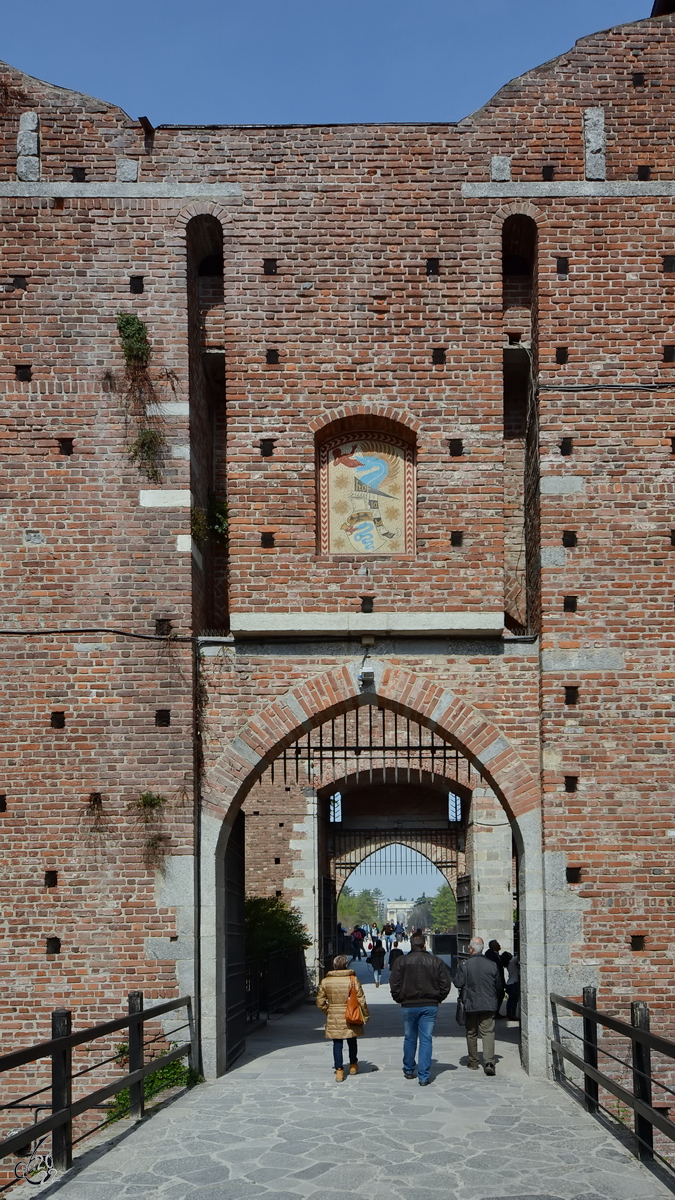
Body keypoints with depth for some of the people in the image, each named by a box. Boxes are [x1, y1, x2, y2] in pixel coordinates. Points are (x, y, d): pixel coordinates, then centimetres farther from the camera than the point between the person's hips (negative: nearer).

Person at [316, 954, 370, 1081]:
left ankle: (339, 1070, 3)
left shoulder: (325, 981, -3)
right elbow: (361, 1000, -8)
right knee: (352, 1041, 19)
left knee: (337, 1044, 7)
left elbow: (320, 1002, 1)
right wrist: (366, 1015, 5)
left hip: (334, 1019, 0)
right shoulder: (353, 979, -10)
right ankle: (353, 1065, 34)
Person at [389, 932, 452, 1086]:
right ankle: (424, 1077, 0)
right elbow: (446, 983, -1)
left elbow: (394, 983, -5)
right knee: (426, 1040, 3)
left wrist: (399, 999, 9)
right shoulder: (436, 961, -1)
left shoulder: (402, 961, -4)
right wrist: (438, 999, 11)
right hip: (430, 1005, 0)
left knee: (409, 1038, 16)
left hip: (409, 1005, 0)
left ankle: (408, 1070, 31)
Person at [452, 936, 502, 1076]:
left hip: (470, 1004, -1)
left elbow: (458, 983, -10)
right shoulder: (492, 964, -4)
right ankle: (489, 1061, -16)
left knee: (471, 1033, 14)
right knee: (488, 1032, 0)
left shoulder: (464, 964, -11)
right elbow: (499, 984, 5)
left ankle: (473, 1062, 23)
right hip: (488, 1004, 1)